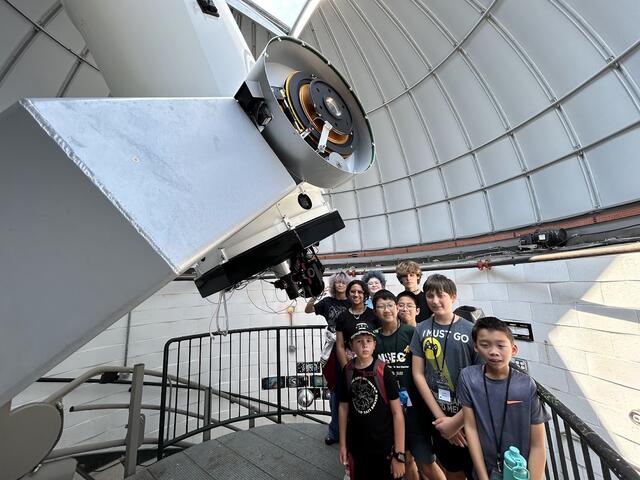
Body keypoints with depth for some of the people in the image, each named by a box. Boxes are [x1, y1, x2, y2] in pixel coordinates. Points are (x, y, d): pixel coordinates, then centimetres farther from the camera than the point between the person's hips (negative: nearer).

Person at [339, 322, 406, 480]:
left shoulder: (383, 371, -17)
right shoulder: (347, 371, -8)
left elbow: (397, 413, -12)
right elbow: (344, 407, 2)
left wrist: (399, 453, -11)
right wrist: (342, 443, 5)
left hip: (384, 447, -2)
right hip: (356, 447, 3)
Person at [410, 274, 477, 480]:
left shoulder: (470, 330, -13)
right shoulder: (422, 330, -5)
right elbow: (418, 374, -3)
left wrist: (457, 420, -10)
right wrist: (440, 416, -7)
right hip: (439, 417, 2)